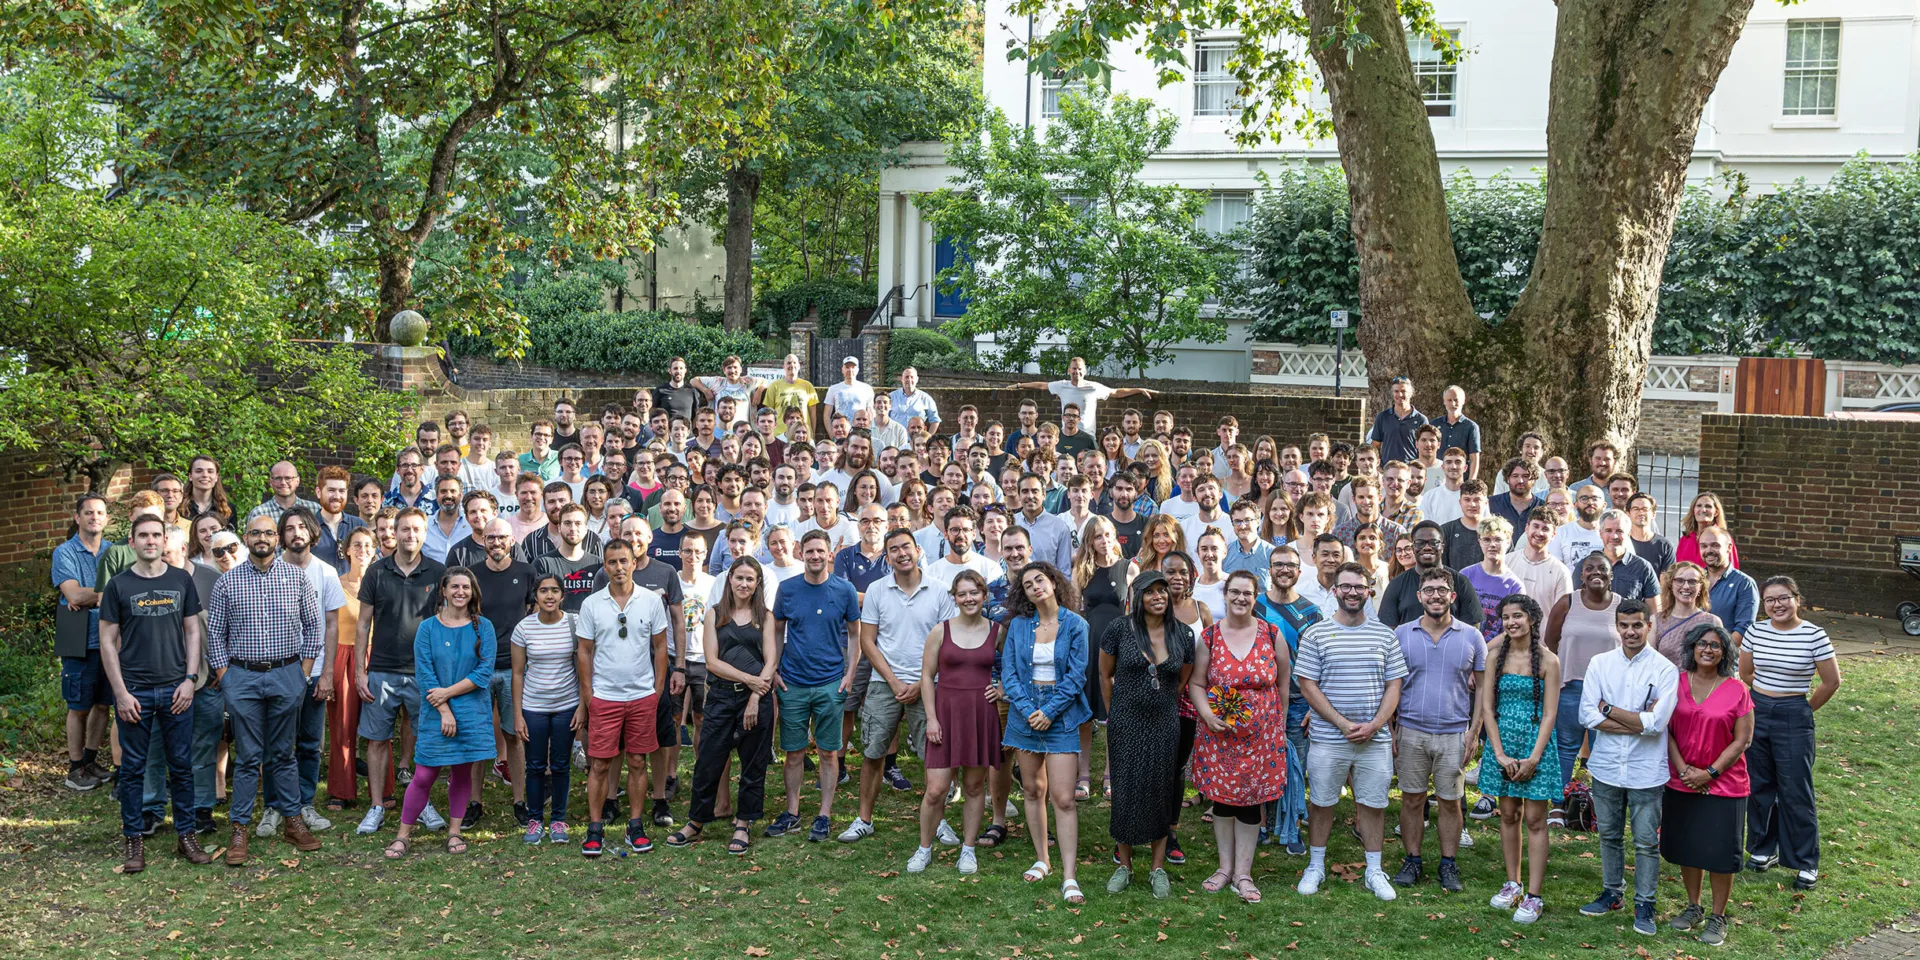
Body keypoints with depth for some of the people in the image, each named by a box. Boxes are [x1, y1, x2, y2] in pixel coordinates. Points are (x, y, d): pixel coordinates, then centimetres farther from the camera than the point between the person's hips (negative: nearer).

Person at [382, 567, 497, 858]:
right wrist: (445, 712, -12)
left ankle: (454, 831, 21)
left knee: (462, 772, 8)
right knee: (424, 776, -2)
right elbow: (424, 675, -5)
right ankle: (403, 835, 8)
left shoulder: (483, 627, 1)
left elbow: (484, 672, -6)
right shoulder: (427, 628, 0)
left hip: (472, 712, 1)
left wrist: (448, 692, -12)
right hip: (435, 714, -1)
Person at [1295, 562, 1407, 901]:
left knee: (1373, 804, 8)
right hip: (1327, 738, -1)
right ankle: (1315, 867, 22)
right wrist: (1343, 724, -12)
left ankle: (1374, 871, 20)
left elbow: (1394, 686, 5)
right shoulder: (1316, 634, -1)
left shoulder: (1385, 635, 5)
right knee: (1321, 802, 8)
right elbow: (1308, 686, -4)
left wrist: (1374, 725, -9)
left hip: (1375, 738, 1)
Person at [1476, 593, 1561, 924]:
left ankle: (1534, 896, 3)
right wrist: (1500, 754, -8)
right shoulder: (1495, 655, 2)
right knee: (1508, 814, 11)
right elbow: (1486, 706, 1)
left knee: (1534, 819, -1)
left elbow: (1549, 714, -6)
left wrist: (1534, 758, -14)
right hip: (1502, 741, 3)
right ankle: (1512, 884, 23)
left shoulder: (1548, 661, -6)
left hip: (1535, 743, -3)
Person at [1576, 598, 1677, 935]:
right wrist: (1638, 722, -15)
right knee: (1609, 835, 17)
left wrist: (1609, 710, -13)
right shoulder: (1600, 663, 0)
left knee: (1646, 841, 5)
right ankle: (1611, 893, 33)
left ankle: (1644, 905, 17)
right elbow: (1587, 715, -9)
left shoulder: (1665, 670, -9)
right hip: (1607, 767, 3)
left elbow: (1657, 723, -19)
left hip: (1646, 771, -3)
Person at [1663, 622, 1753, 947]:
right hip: (1681, 783, 2)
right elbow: (1666, 730, 0)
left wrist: (1710, 773, -13)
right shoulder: (1676, 683, -1)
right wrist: (1683, 769, -11)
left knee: (1720, 851, 2)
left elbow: (1742, 740, -7)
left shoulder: (1737, 690, -7)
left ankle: (1718, 917, 17)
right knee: (1686, 846, 12)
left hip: (1723, 784, -2)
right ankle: (1693, 908, 30)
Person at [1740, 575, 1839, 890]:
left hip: (1794, 718, -4)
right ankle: (1764, 849, 27)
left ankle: (1807, 864, 9)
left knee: (1796, 791, -1)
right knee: (1759, 786, 12)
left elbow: (1831, 682, -4)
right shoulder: (1756, 631, 0)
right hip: (1757, 713, 4)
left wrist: (1805, 707, 4)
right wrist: (1766, 696, 13)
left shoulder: (1814, 636, -11)